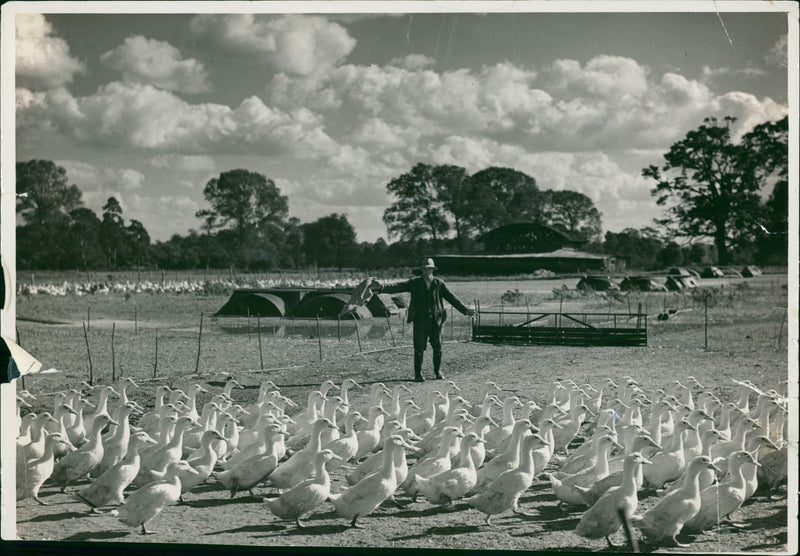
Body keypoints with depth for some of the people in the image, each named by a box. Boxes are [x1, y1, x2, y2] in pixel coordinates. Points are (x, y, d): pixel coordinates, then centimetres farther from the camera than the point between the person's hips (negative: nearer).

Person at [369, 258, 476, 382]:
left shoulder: (439, 283, 7)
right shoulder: (415, 283, 3)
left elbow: (452, 298, 10)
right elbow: (396, 288, -6)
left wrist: (465, 310, 6)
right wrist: (381, 287, -21)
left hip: (435, 320, 1)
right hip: (420, 321, -1)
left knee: (437, 347, 5)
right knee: (419, 348, -3)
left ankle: (438, 372, 21)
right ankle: (418, 374, 6)